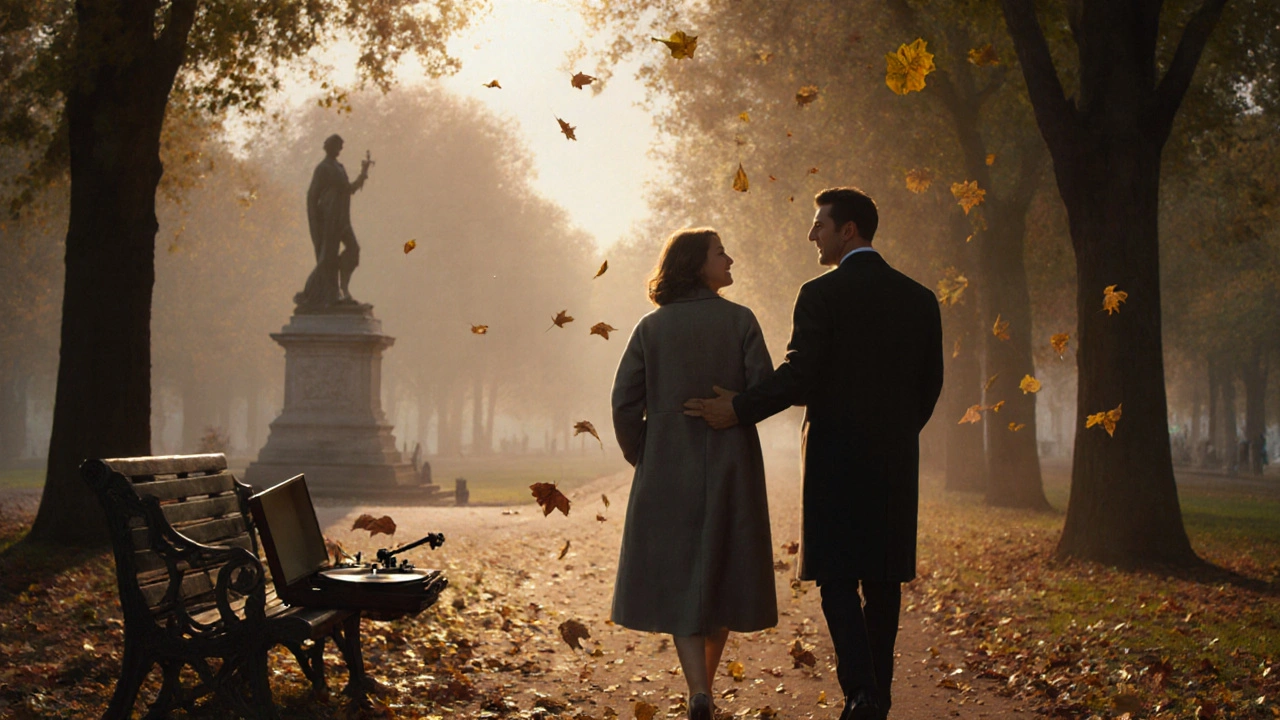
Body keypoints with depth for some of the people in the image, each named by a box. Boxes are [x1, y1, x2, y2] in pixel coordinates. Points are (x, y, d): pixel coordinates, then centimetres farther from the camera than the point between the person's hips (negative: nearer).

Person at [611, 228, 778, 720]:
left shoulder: (651, 328, 1)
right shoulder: (739, 321, -3)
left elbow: (625, 402, -3)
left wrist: (642, 457, 11)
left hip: (668, 474, 1)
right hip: (731, 473, -1)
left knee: (678, 582, 5)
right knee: (723, 578, 14)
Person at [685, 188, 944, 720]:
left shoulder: (822, 294, -9)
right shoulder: (919, 299, 8)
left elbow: (799, 374, -16)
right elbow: (930, 384, 11)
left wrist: (738, 411, -7)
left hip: (837, 457, -5)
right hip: (896, 462, 5)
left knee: (838, 579, -2)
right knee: (882, 580, 11)